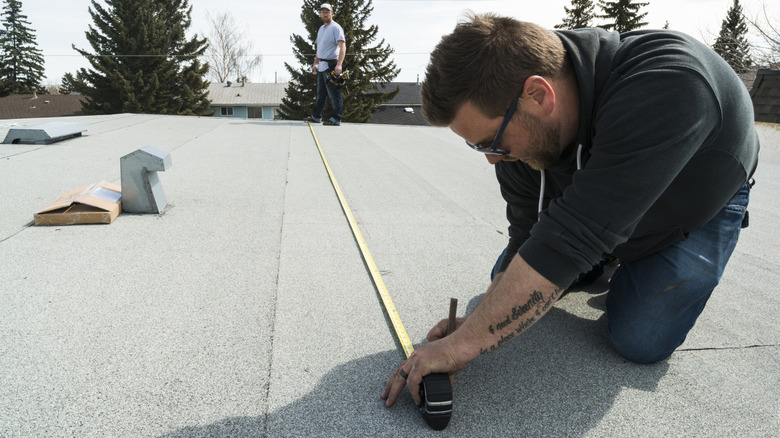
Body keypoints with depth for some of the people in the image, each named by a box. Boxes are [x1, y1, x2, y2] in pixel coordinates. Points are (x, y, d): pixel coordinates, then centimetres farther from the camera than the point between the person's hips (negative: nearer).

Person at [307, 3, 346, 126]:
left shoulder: (336, 27, -7)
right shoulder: (321, 28, 20)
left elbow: (342, 46, -18)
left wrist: (339, 64, -28)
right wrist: (315, 63, 22)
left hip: (331, 66, -9)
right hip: (321, 66, 9)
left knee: (334, 93, -8)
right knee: (320, 93, 15)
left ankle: (336, 119, -4)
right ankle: (316, 117, 23)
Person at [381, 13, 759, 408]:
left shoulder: (669, 82, -47)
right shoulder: (518, 131, -26)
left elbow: (570, 239, -51)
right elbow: (527, 237, -20)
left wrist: (464, 343, -47)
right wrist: (474, 329, -32)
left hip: (700, 210, -4)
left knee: (639, 341, -16)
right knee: (507, 285, 0)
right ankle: (604, 262, 25)